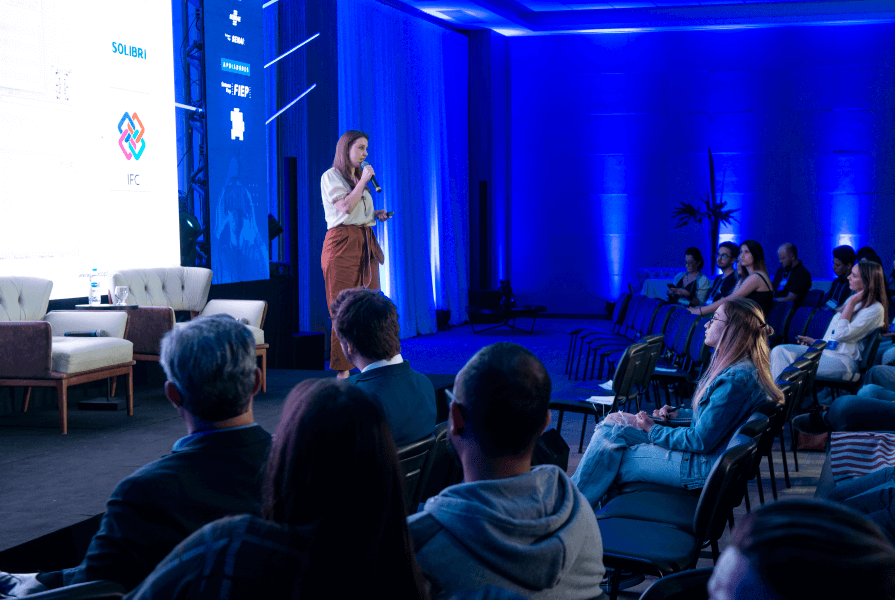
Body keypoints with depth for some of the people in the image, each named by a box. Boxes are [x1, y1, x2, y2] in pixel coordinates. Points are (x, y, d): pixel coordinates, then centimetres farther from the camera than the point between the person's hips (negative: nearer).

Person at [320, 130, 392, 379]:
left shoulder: (359, 177, 22)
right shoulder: (331, 176, -2)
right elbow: (345, 207, -16)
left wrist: (376, 214, 11)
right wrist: (363, 181, -9)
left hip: (366, 243, 7)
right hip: (342, 242, -7)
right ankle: (343, 370, -5)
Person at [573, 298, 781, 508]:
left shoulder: (736, 379, -25)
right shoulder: (743, 368, 8)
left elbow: (701, 441, -23)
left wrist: (654, 430, -10)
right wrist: (677, 414, 8)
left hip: (704, 469, -10)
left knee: (608, 462, -7)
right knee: (613, 423, 4)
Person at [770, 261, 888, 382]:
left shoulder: (875, 309, -9)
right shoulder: (853, 299, 20)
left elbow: (842, 334, -18)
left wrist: (851, 303, -12)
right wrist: (815, 341, 14)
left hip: (844, 360, -9)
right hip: (823, 350, 9)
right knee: (780, 351, -14)